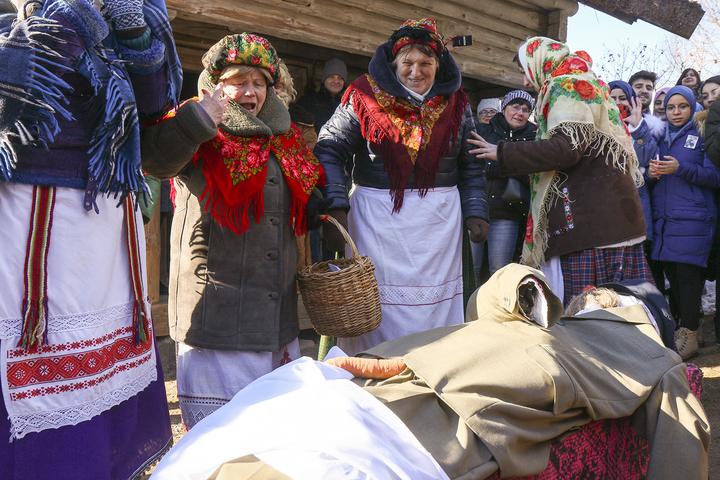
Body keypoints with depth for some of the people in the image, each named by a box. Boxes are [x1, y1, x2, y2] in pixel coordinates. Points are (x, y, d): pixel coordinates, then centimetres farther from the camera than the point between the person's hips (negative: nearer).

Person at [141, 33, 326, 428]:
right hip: (217, 308, -7)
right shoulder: (202, 139, -6)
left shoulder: (284, 138, 14)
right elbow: (155, 159, -28)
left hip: (278, 306, 7)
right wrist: (208, 111, -32)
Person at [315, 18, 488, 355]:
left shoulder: (455, 103, 8)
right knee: (377, 305, 1)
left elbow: (470, 165, 14)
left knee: (436, 306, 9)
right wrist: (336, 207, -16)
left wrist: (476, 212, 6)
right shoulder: (366, 96, -2)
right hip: (379, 217, -2)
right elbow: (330, 151, -5)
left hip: (439, 220, 3)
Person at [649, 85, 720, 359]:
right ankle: (676, 328, 16)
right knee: (672, 274, 6)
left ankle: (689, 334, 0)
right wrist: (652, 172, -2)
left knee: (688, 275, -8)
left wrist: (681, 168, -17)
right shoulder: (662, 139, 18)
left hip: (692, 219, -4)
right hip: (664, 218, 5)